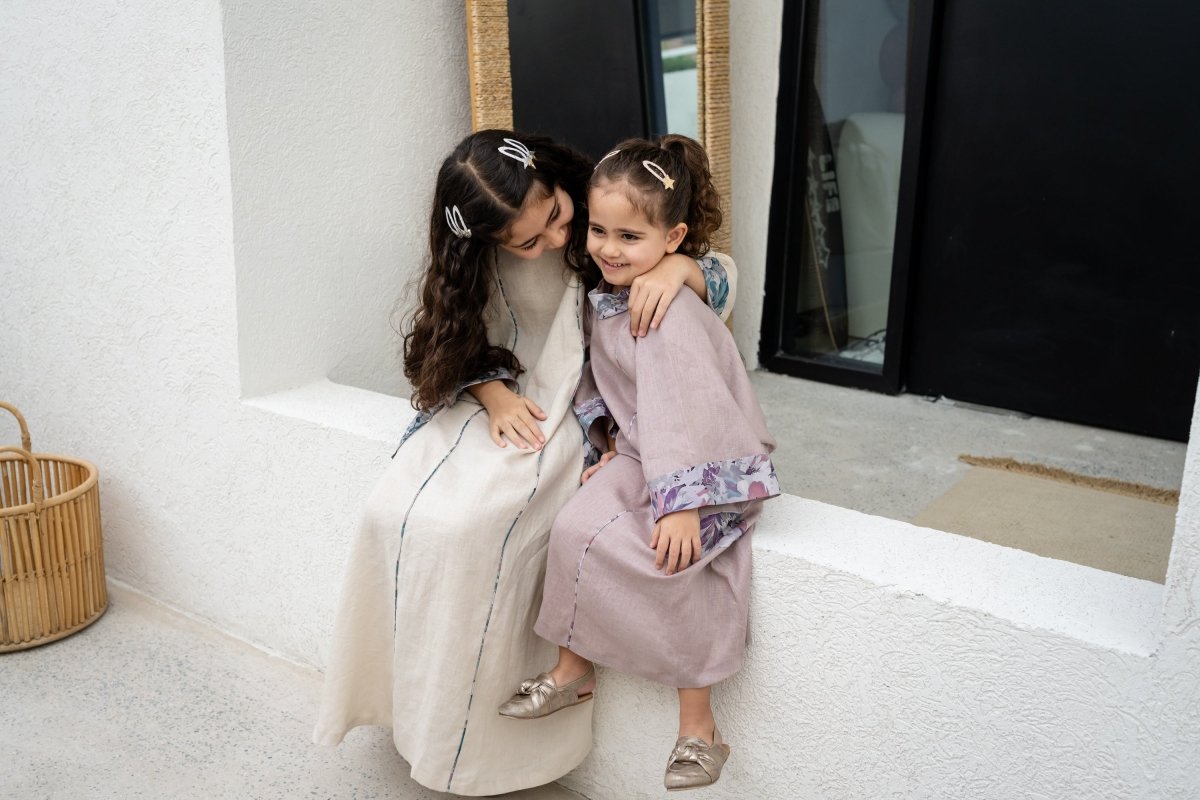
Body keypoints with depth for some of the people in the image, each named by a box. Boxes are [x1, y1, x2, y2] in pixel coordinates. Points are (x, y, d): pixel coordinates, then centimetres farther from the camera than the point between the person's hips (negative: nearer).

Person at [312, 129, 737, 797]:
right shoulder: (478, 259, -3)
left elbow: (726, 279, -6)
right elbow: (468, 347, 9)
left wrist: (679, 266, -30)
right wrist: (493, 392, -13)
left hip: (578, 416, -4)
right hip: (503, 407, 4)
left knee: (463, 526, -28)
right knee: (394, 514, -21)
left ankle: (469, 737, -10)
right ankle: (416, 700, -1)